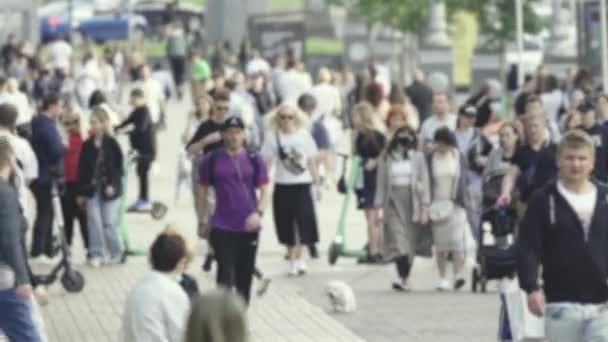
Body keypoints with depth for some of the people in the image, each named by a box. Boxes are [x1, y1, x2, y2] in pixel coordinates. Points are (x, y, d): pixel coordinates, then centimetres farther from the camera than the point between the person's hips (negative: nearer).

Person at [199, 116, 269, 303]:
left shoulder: (254, 160, 3)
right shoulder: (211, 160, 1)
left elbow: (264, 190, 2)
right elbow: (203, 191, 9)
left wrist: (259, 213, -14)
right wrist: (202, 220, 7)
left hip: (248, 227, 2)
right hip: (221, 227, -2)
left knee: (244, 275, 11)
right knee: (225, 274, -11)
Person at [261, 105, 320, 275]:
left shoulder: (304, 135, 2)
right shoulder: (273, 137, -2)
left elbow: (311, 161, 7)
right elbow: (267, 162, -2)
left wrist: (316, 182, 5)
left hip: (302, 184, 0)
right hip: (283, 185, 0)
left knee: (304, 222, -7)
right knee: (286, 223, 5)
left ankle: (299, 257, 1)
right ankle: (291, 258, 17)